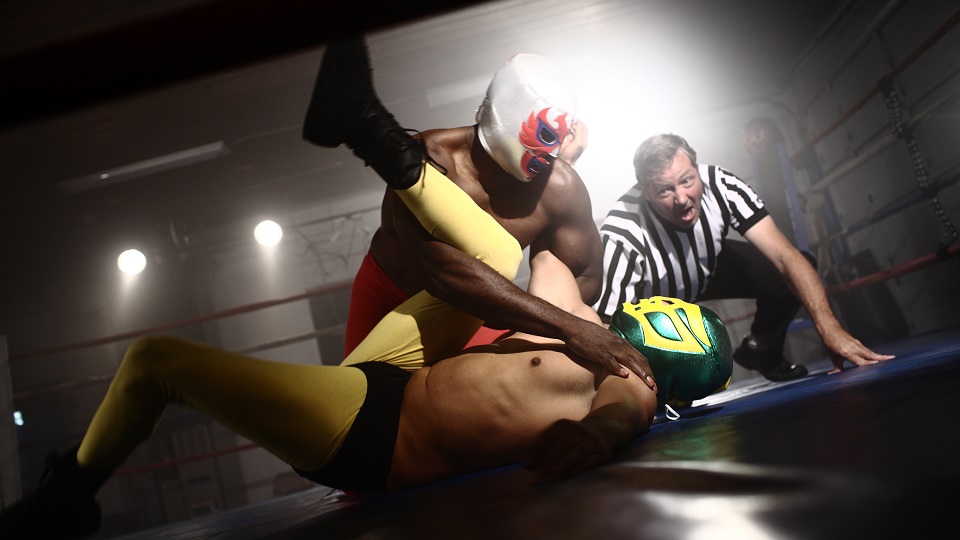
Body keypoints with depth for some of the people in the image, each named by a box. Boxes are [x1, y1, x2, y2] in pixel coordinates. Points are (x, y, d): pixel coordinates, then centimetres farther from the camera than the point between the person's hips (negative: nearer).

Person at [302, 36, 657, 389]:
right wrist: (569, 328, -54)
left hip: (471, 309, 2)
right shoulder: (432, 157, -35)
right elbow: (440, 268, -49)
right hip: (390, 293, -2)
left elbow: (585, 279, -13)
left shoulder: (562, 187, -24)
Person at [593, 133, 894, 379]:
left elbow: (785, 257, -32)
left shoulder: (721, 186, -29)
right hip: (648, 298, -4)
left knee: (786, 276, -14)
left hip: (707, 267, 5)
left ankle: (760, 353, 16)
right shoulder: (622, 235, -40)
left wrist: (830, 329, -42)